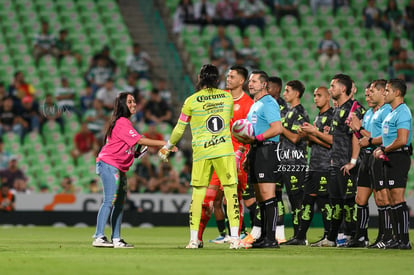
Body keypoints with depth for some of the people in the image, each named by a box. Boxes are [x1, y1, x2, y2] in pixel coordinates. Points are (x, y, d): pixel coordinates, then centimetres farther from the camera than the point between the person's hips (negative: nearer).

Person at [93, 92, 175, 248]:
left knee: (120, 203, 8)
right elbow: (140, 140, -19)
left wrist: (135, 152, 5)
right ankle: (99, 237, -18)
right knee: (110, 201, -15)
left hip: (119, 168, 10)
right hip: (109, 165, -10)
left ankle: (116, 239, 10)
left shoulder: (124, 122, 19)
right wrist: (164, 144, -18)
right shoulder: (122, 122, -13)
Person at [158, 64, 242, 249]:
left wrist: (168, 147, 23)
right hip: (225, 150, 0)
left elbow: (180, 129, 7)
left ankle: (194, 239, 4)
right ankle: (234, 237, -6)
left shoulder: (192, 100, -1)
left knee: (198, 194, 6)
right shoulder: (227, 97, 6)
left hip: (201, 152, 0)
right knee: (231, 192, 2)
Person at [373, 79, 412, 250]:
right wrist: (381, 150, 7)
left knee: (398, 199, -12)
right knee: (393, 200, 11)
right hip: (390, 159, 11)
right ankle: (397, 238, 14)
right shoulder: (392, 113, 19)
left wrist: (384, 150, -12)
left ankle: (404, 240, -12)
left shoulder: (402, 112, -14)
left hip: (399, 157, -11)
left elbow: (402, 140, -23)